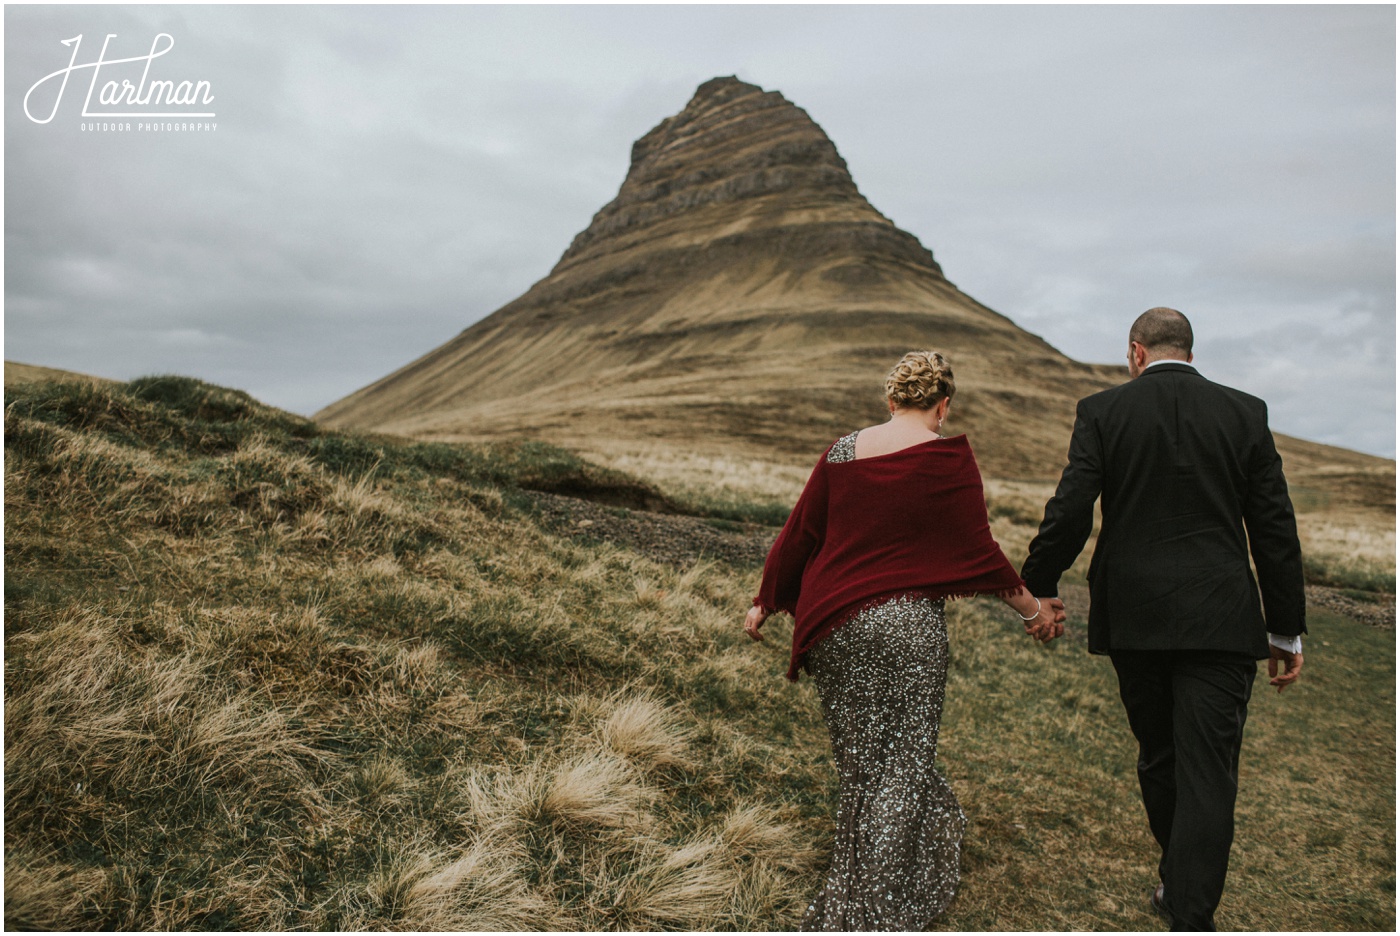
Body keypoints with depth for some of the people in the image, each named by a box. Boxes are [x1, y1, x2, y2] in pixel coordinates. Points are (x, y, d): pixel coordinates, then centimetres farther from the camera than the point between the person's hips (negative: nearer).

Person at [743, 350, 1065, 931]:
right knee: (903, 764, 7)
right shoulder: (948, 458, -7)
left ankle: (858, 881, 35)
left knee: (859, 761, 17)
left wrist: (765, 602, 19)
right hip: (908, 625, -4)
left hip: (835, 626, 4)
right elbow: (977, 549, -6)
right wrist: (1031, 609, 8)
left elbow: (798, 533, 9)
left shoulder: (841, 453, 5)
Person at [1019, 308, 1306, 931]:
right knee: (1208, 770, 0)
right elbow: (1275, 530, 3)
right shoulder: (1245, 413, 3)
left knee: (1158, 756, 18)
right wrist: (1286, 632, 9)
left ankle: (1178, 885, 36)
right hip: (1219, 621, 0)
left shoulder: (1102, 412, -2)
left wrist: (1035, 588, 6)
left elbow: (1068, 514, -8)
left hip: (1134, 619, 1)